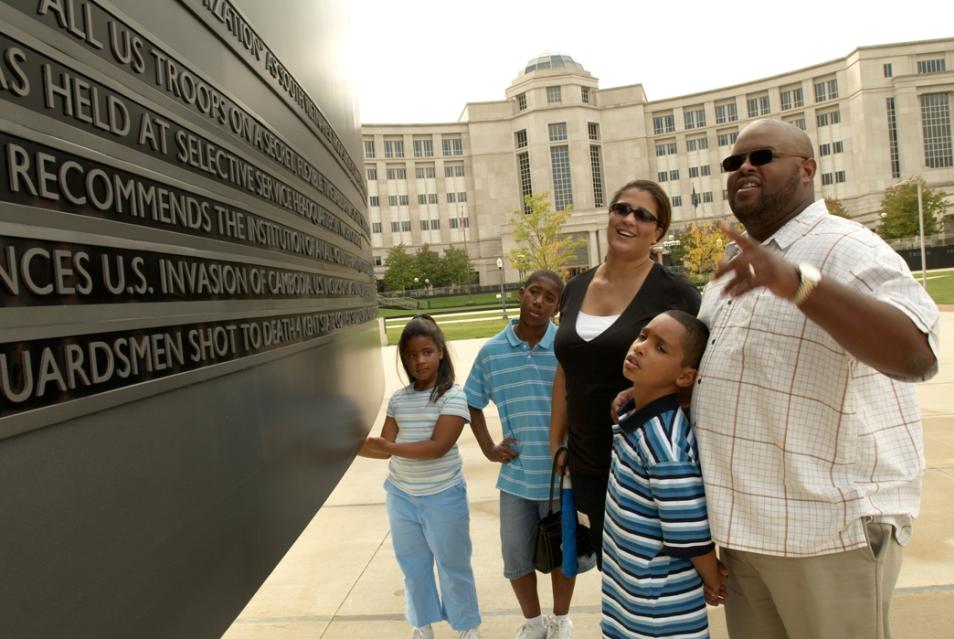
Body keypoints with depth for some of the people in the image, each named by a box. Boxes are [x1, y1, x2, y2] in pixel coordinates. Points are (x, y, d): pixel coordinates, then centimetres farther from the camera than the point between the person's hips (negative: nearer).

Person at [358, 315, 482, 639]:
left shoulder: (453, 396, -14)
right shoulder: (398, 399, 2)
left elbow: (438, 447, -22)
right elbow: (386, 447, 2)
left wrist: (391, 447, -28)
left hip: (443, 497, -5)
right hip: (401, 496, 5)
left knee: (453, 566, 11)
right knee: (413, 566, 19)